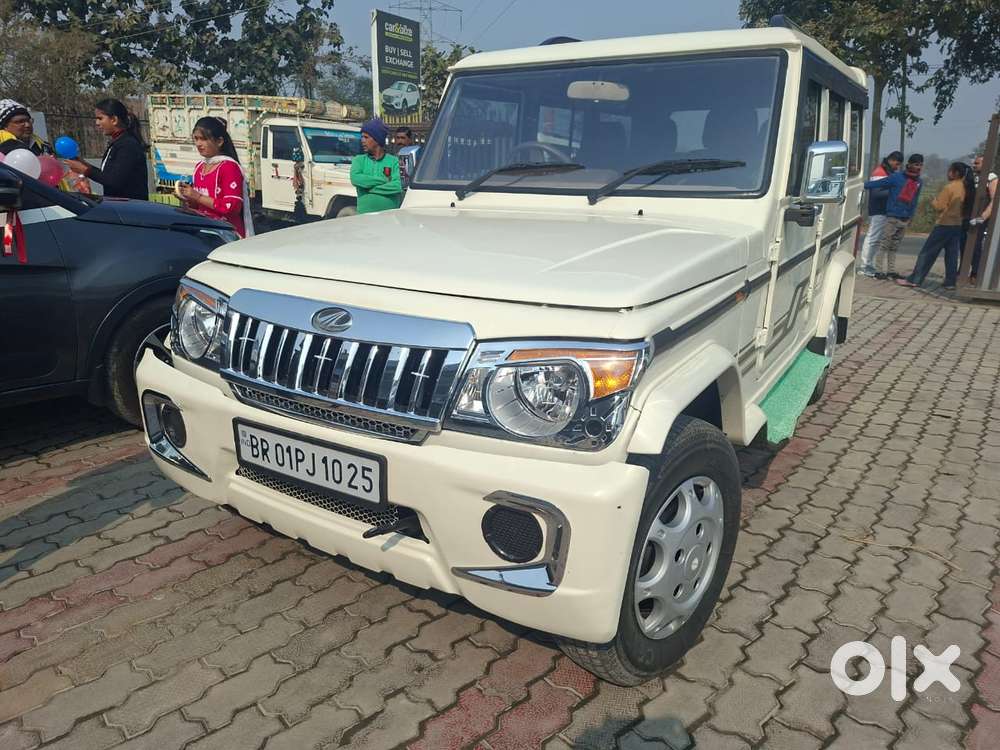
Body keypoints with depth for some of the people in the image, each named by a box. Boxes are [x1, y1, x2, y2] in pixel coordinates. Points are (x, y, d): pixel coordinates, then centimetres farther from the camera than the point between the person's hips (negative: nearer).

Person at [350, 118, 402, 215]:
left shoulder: (393, 161, 5)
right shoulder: (359, 160, 12)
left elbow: (397, 186, -9)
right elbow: (355, 179, -8)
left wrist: (370, 188, -8)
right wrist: (384, 180, -7)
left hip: (390, 214, -1)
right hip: (365, 214, 1)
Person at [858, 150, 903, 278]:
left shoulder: (890, 172, 18)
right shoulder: (880, 173, -13)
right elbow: (876, 193, -22)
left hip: (884, 211, 10)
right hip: (878, 211, -10)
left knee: (876, 239, 12)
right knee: (872, 238, -8)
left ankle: (869, 266, 17)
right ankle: (864, 267, -5)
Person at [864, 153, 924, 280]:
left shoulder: (919, 182, 12)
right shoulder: (897, 177, -6)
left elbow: (914, 200, 18)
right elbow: (878, 183, -10)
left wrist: (910, 216, 16)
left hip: (905, 219, 6)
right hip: (892, 217, -5)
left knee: (894, 247, 10)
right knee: (884, 245, -6)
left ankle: (891, 271, 13)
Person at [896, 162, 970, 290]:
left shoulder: (949, 187, -15)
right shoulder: (964, 188, 7)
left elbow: (939, 206, -14)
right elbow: (964, 206, 14)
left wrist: (934, 200, 3)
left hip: (944, 224, -7)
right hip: (958, 224, 7)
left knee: (927, 252, -4)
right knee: (952, 253, 8)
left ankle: (914, 279, -4)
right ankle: (950, 282, 8)